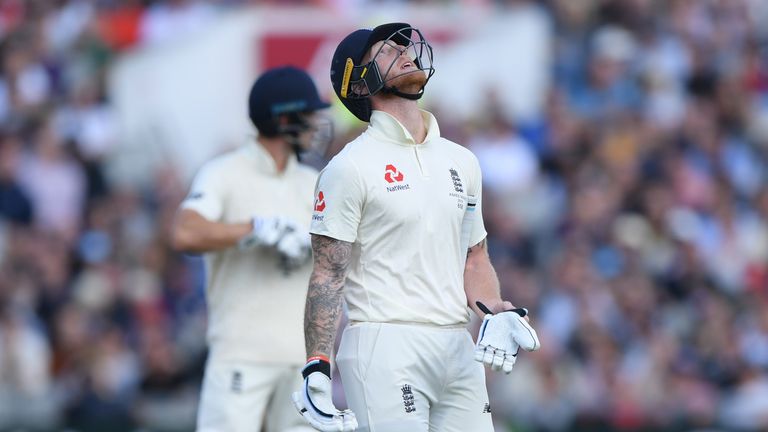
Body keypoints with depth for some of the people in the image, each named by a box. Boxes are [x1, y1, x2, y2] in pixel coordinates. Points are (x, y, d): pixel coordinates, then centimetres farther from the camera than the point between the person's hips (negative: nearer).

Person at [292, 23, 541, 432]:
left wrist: (497, 313, 2)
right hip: (386, 350, -6)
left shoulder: (461, 161, 16)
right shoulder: (351, 166, -3)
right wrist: (316, 368, -15)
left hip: (457, 350, 6)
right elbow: (328, 274, -7)